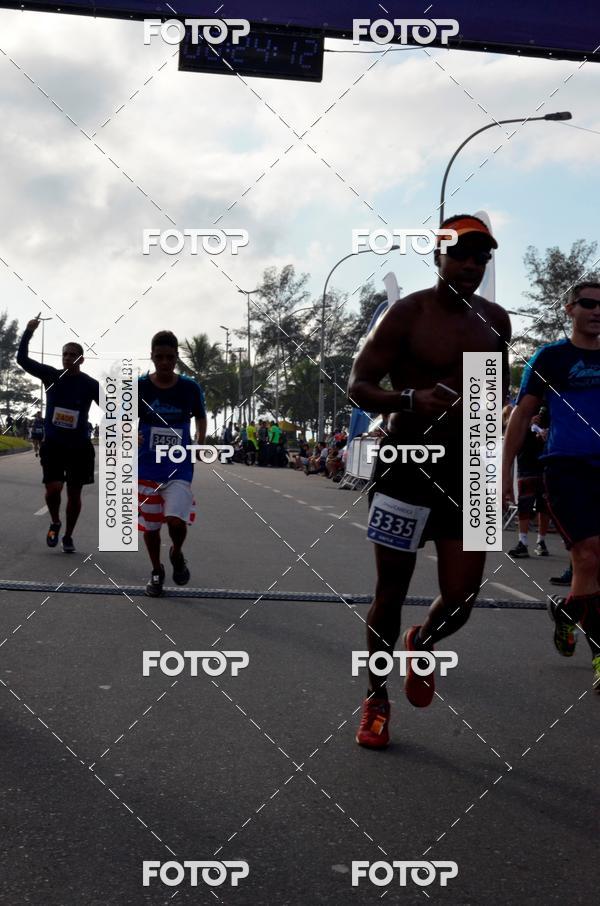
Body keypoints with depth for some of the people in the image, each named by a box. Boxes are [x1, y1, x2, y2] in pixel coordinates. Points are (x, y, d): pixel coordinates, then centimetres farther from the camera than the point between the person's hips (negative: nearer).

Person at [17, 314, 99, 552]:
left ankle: (68, 536, 24)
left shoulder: (90, 385, -4)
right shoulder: (51, 375, 0)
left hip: (79, 446, 0)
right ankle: (55, 524, 16)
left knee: (74, 493, 7)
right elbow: (22, 359, -4)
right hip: (52, 443, 0)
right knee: (53, 489, -14)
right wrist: (28, 332, -15)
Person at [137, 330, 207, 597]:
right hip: (147, 467, 1)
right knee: (150, 525, 8)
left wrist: (200, 443, -3)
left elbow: (200, 417, 12)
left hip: (179, 468, -1)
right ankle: (157, 572, 30)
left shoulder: (190, 388, -4)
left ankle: (177, 554, 17)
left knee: (176, 520, -17)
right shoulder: (139, 387, -5)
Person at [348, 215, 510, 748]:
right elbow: (358, 386, -10)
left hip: (467, 471, 4)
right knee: (391, 591, 5)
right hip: (407, 465, -4)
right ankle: (377, 700, 24)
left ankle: (422, 644, 35)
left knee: (461, 597, 0)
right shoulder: (408, 314, -9)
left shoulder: (495, 320, 8)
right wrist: (412, 400, -29)